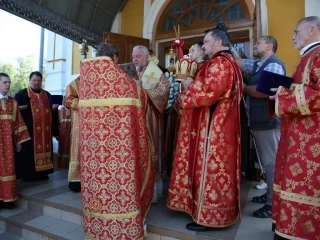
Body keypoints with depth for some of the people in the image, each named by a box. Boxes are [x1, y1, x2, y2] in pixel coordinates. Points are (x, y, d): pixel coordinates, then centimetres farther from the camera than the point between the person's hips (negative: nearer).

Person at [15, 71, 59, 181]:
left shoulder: (47, 95, 17)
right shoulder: (21, 94, 4)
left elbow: (52, 110, 20)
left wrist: (54, 108, -1)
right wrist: (20, 108, -21)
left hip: (45, 130, 4)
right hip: (28, 130, -4)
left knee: (44, 149, 7)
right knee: (29, 151, -3)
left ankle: (42, 172, 16)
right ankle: (28, 173, 8)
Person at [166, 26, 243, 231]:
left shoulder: (219, 63, -15)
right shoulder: (229, 62, 19)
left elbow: (207, 93, -25)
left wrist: (190, 85, -7)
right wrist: (195, 84, 10)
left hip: (212, 127, -11)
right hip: (222, 124, 11)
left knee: (209, 167, -3)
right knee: (219, 167, 15)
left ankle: (207, 216, 11)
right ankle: (218, 210, 29)